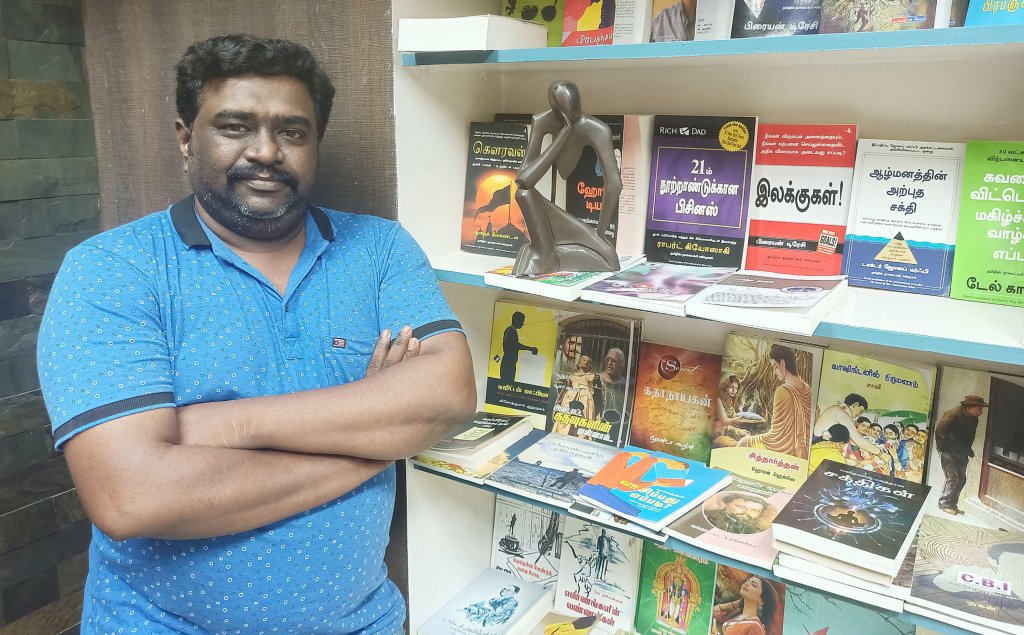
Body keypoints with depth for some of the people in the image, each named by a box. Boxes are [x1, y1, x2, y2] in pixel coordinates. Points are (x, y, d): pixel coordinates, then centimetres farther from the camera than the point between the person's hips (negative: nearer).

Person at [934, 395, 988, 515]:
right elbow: (939, 431, -17)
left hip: (961, 454, 8)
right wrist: (943, 447, -14)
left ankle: (952, 504, 16)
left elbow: (969, 437, 19)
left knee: (962, 479, 6)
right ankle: (944, 503, -1)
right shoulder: (953, 414, -18)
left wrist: (968, 450, 9)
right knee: (953, 478, -11)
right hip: (948, 451, -8)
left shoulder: (973, 420, 5)